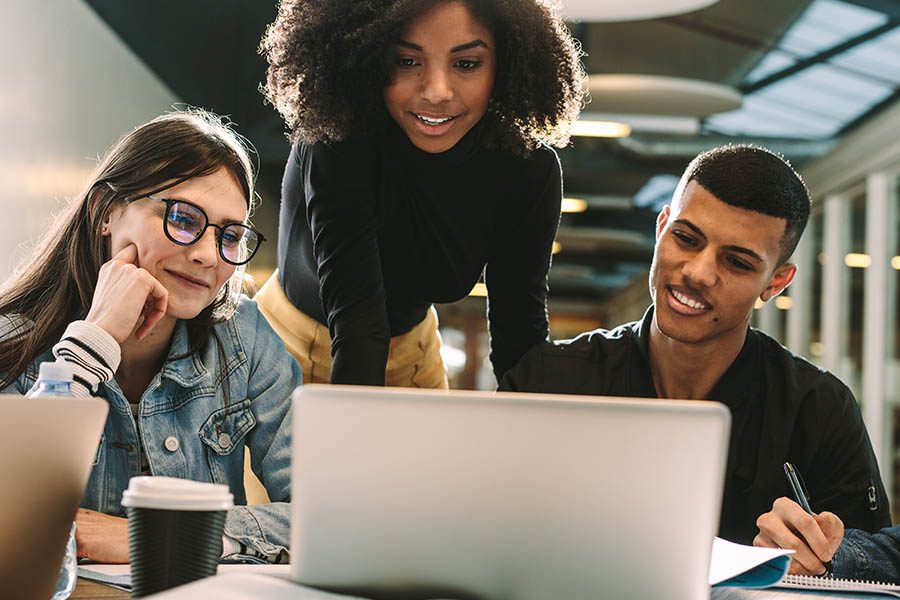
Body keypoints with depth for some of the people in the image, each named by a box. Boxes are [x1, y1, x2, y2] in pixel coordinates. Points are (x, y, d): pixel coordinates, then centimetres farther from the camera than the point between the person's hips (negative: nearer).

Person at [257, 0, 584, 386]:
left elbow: (520, 325, -15)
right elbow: (354, 307, -39)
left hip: (412, 348, 3)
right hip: (298, 344, -3)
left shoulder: (528, 170, -19)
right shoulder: (336, 140, -31)